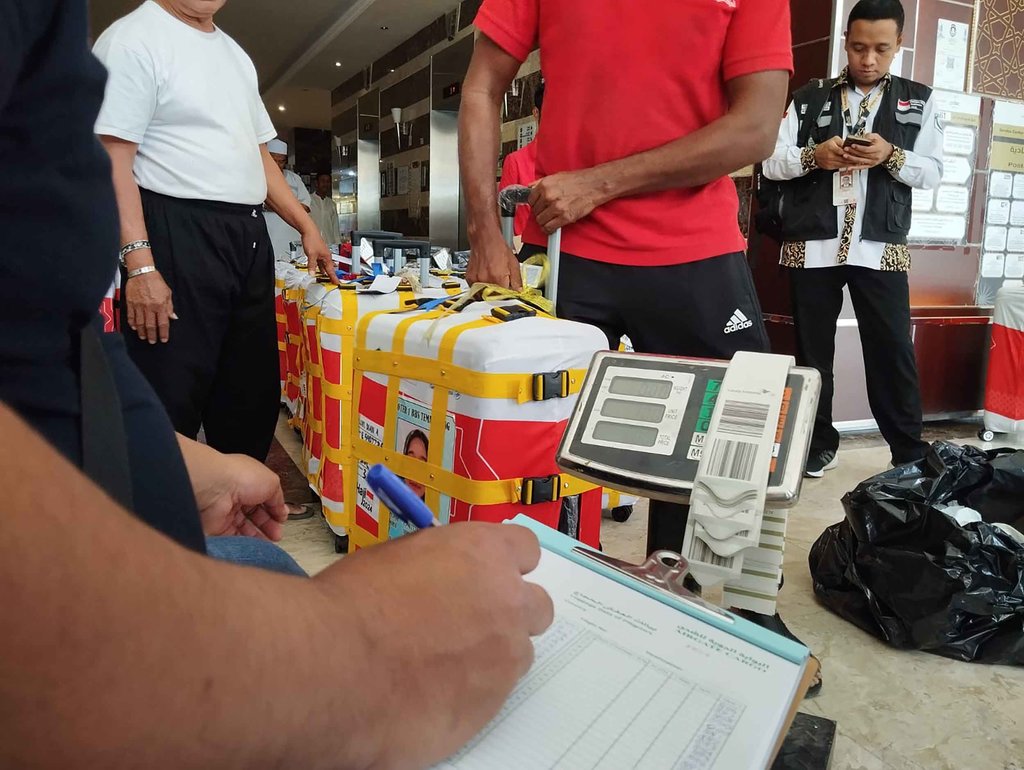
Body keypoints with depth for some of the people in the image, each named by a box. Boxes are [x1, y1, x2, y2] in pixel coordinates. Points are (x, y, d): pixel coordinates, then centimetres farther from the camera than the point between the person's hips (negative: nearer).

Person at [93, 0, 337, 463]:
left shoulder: (236, 55, 19)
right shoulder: (134, 38, -4)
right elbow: (112, 157, -12)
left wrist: (306, 226, 16)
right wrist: (139, 265, -21)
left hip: (249, 237, 8)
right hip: (177, 236, -8)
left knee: (252, 395, 13)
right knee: (172, 400, -5)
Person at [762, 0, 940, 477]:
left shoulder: (919, 101, 12)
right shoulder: (809, 99, 11)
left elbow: (932, 172, 6)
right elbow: (771, 162, 4)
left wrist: (891, 156, -13)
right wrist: (814, 155, -15)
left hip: (880, 248, 0)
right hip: (813, 246, 1)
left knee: (893, 350, 0)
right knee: (813, 350, 7)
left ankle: (910, 454, 12)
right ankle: (819, 445, 20)